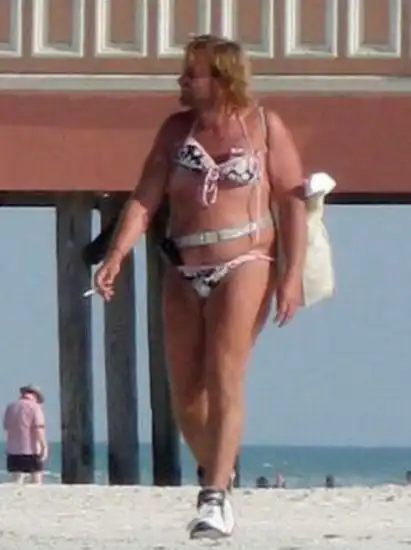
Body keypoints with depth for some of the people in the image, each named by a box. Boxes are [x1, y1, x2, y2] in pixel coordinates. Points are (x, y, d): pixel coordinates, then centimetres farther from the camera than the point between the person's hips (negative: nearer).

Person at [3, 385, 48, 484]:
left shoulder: (10, 407, 10)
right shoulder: (34, 407, -7)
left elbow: (6, 427, 18)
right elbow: (39, 428, -14)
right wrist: (44, 447, -12)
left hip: (13, 450, 5)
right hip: (31, 450, -5)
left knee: (16, 481, 3)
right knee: (36, 481, 4)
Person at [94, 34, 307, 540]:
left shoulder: (264, 126, 1)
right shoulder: (176, 129, 10)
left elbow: (292, 202, 0)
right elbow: (145, 198, 4)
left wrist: (292, 275, -8)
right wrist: (116, 256, -10)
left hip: (243, 265, -4)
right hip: (183, 274, 4)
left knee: (224, 379, -17)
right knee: (184, 395, 4)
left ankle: (215, 501, -20)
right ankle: (218, 480, 24)